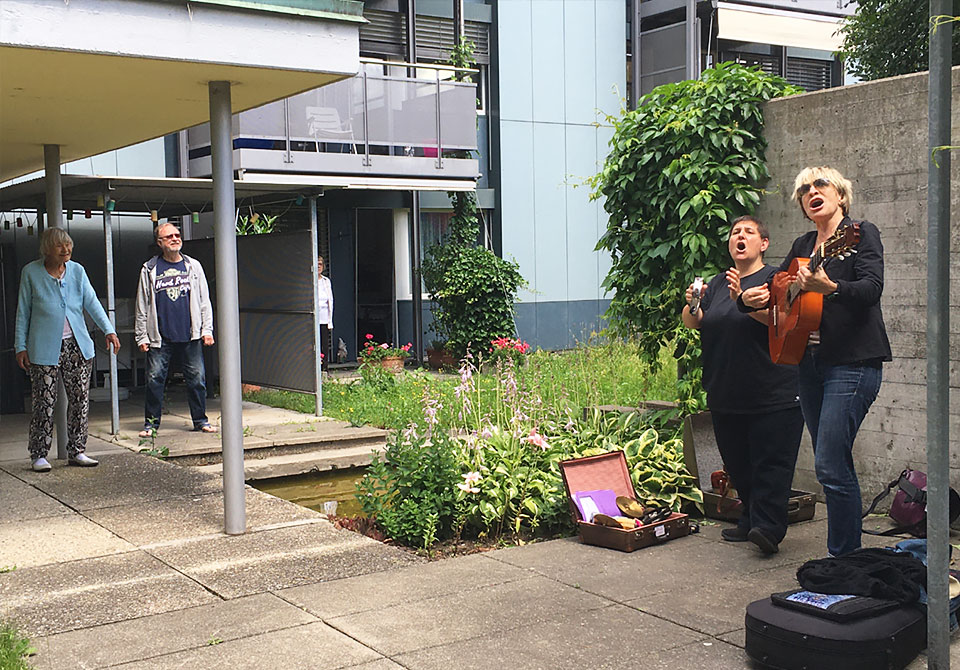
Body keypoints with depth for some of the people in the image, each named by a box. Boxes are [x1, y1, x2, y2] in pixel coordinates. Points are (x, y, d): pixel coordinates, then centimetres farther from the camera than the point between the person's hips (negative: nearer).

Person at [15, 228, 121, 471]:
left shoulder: (77, 271, 8)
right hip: (44, 349, -3)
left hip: (78, 346, 4)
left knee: (80, 400, 5)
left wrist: (109, 330, -10)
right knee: (45, 403, -4)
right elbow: (23, 312, 4)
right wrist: (20, 346, -1)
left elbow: (92, 303, 2)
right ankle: (39, 455, 7)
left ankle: (76, 451, 15)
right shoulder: (31, 272, 0)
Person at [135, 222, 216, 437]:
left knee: (197, 378, 3)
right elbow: (142, 305, 7)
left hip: (190, 336, 1)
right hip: (160, 337, -1)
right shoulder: (149, 270, 6)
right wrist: (141, 336, 2)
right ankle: (151, 423, 10)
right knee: (154, 379, 0)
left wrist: (207, 330, 4)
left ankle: (200, 419, 16)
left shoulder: (193, 266, 10)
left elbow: (204, 301, 11)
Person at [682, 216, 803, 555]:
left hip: (772, 395, -6)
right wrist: (692, 305, -12)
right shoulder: (718, 283, 17)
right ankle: (749, 521, 20)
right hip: (725, 396, 6)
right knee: (737, 464, 10)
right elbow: (692, 323, 10)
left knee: (771, 462, -9)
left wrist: (743, 299, -31)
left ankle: (768, 528, -10)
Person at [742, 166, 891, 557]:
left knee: (830, 466, -12)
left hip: (852, 363, -7)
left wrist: (830, 287, -36)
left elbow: (872, 287, -17)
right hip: (810, 361, 7)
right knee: (833, 465, 12)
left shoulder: (861, 233, -3)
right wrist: (755, 298, -6)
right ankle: (847, 550, 23)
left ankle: (845, 558, -2)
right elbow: (778, 285, 17)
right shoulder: (803, 244, 18)